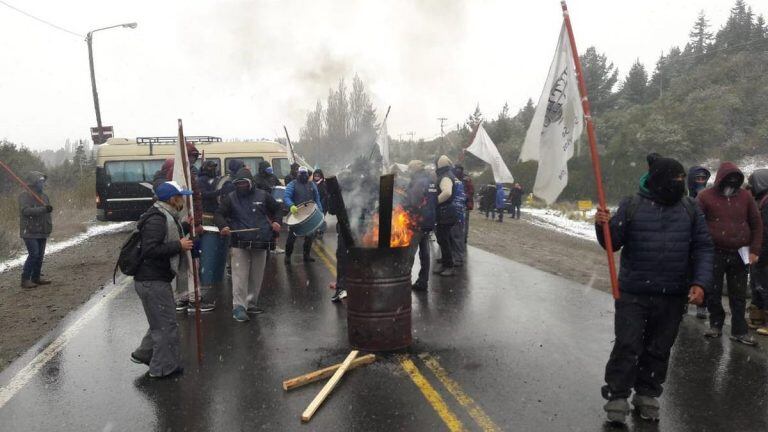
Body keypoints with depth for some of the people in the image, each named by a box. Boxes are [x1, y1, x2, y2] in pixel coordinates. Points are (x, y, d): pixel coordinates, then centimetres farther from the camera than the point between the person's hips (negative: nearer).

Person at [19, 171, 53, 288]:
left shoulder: (44, 196, 14)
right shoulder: (24, 196, -8)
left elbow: (47, 213, 20)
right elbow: (25, 210, -23)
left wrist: (49, 226, 12)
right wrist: (43, 209, -31)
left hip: (42, 232, 7)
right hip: (30, 231, -7)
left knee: (40, 255, 9)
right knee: (33, 254, -14)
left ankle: (36, 278, 19)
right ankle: (25, 280, -7)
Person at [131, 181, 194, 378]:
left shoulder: (167, 216, 12)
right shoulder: (157, 219, -21)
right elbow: (150, 250, -29)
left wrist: (186, 227, 15)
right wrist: (179, 246, -24)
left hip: (158, 279, 11)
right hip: (152, 281, -11)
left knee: (160, 321, 24)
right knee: (167, 324, -2)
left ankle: (144, 354, 39)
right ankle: (165, 367, 9)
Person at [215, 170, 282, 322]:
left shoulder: (263, 195, 6)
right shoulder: (230, 198, 2)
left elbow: (276, 208, 19)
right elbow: (219, 214, -1)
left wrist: (276, 221, 1)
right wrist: (223, 226, -21)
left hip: (260, 243, 3)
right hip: (239, 244, -2)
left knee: (257, 276, 11)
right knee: (240, 276, -6)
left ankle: (251, 303, 25)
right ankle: (238, 307, -1)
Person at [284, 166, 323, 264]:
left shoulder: (312, 185, 11)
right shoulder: (292, 184, -3)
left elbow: (317, 199, 14)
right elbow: (286, 197, -13)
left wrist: (320, 210, 4)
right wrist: (291, 205, -31)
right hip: (296, 214, -4)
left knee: (310, 236, 9)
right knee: (292, 236, 0)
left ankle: (306, 255, 21)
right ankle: (288, 256, 12)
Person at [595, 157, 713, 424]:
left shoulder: (690, 209, 5)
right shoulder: (632, 206, -2)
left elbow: (703, 248, 5)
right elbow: (613, 243, 1)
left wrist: (700, 283, -7)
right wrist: (603, 227, -20)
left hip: (673, 297, 3)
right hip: (633, 294, -3)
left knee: (659, 350, 12)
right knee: (627, 346, -1)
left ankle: (647, 396, 27)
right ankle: (617, 397, 11)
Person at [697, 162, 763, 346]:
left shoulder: (745, 196, 5)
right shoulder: (705, 197, -3)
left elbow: (757, 224, 9)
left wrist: (754, 251, 3)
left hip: (739, 255, 2)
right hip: (715, 254, -2)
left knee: (739, 296, 8)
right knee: (713, 293, 6)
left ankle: (739, 331, 15)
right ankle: (716, 325, 21)